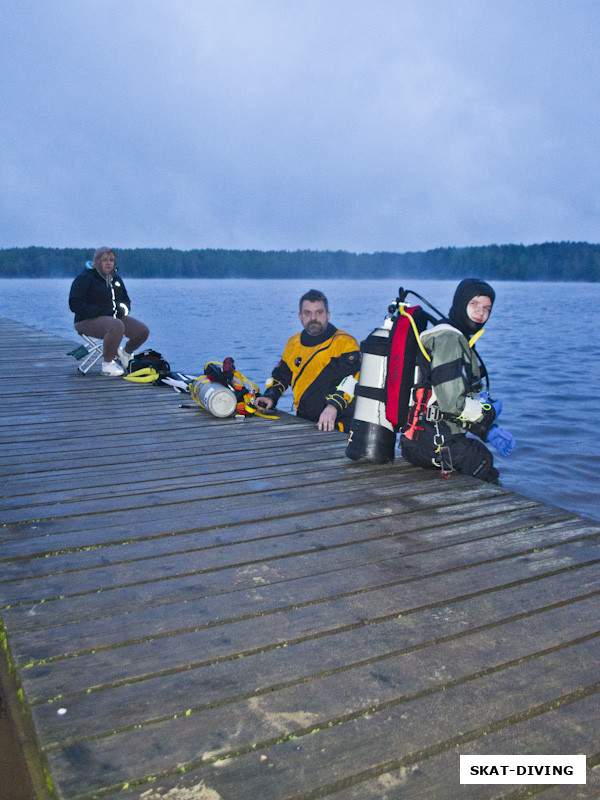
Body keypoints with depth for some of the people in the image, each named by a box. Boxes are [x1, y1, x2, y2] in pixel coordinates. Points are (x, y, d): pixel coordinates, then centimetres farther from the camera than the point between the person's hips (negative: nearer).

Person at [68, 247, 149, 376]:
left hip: (114, 318, 7)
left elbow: (126, 301, 26)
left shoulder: (116, 278, 16)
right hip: (89, 321, -7)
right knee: (116, 326, -39)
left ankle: (125, 352, 20)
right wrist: (102, 312, -20)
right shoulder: (84, 278, -6)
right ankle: (107, 364, -21)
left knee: (143, 331, -11)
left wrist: (122, 309, -1)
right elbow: (75, 305, -15)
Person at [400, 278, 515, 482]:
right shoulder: (447, 339, -14)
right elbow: (451, 403, -22)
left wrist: (489, 431, 8)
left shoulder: (458, 339, 19)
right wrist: (489, 412, -5)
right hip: (431, 442, -10)